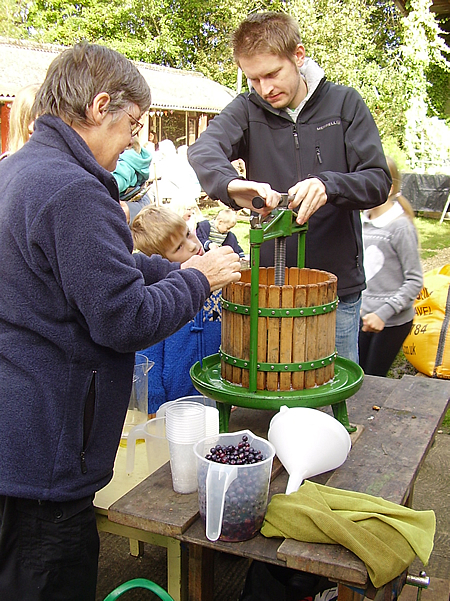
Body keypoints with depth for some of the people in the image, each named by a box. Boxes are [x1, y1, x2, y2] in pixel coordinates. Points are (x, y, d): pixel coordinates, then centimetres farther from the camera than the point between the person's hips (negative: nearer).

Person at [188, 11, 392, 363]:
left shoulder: (344, 103, 0)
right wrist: (231, 184, -42)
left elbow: (379, 182, -6)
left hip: (339, 285, 0)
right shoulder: (248, 109, 1)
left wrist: (328, 185, -27)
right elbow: (203, 150, -20)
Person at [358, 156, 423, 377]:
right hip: (363, 316, 6)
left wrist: (384, 313, -20)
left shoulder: (401, 226, -14)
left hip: (393, 321, -6)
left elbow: (415, 281, -14)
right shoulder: (362, 222, 6)